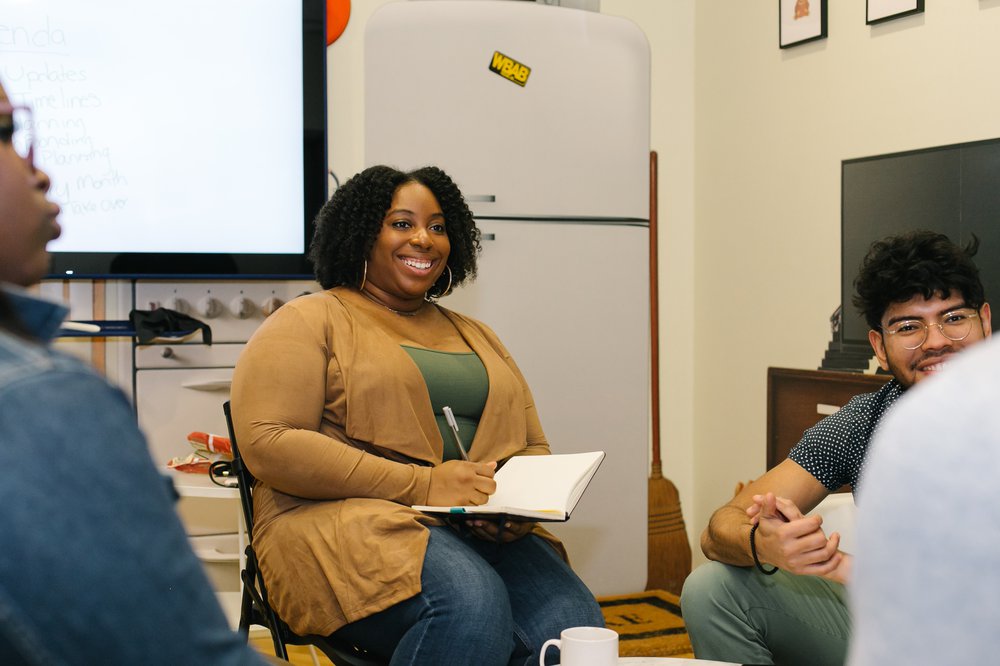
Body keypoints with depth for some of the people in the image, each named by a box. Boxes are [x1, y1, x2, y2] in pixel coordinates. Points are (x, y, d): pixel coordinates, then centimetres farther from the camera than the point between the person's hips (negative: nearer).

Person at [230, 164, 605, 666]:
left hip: (481, 531, 5)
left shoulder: (475, 337, 27)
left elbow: (532, 447, 24)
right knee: (471, 604, -36)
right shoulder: (308, 321, 7)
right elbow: (268, 443, -7)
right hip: (349, 520, -4)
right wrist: (422, 484, -14)